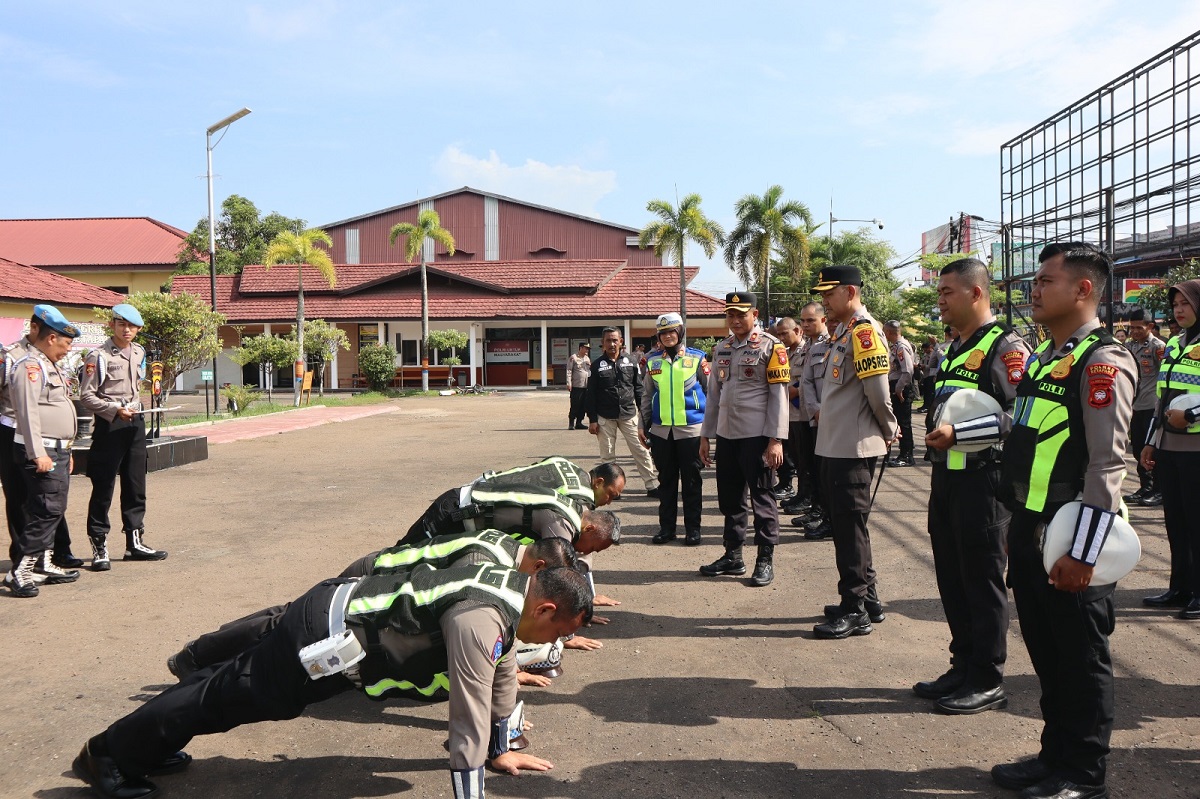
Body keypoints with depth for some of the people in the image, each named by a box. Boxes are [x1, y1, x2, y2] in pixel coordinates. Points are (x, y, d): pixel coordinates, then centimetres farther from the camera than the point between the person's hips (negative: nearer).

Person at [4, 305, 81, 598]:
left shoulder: (50, 367, 21)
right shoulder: (30, 366, -12)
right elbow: (28, 412, -20)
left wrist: (66, 451, 26)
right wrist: (38, 454, -24)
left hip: (57, 451, 10)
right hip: (41, 453, -10)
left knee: (53, 510, 13)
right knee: (45, 510, -12)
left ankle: (44, 564, 20)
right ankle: (20, 571, -9)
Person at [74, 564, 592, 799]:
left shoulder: (510, 587, 2)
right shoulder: (481, 622, -28)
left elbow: (502, 675, 17)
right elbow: (469, 720, -26)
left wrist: (502, 749, 26)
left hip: (336, 610, 8)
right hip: (326, 641, -8)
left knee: (232, 684, 24)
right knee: (226, 696, 9)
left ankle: (149, 740, 44)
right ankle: (109, 753, 27)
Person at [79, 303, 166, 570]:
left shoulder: (139, 352, 11)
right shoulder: (99, 356, -10)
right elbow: (86, 395, -12)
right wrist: (115, 410, -20)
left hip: (135, 421, 7)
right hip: (110, 424, -6)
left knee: (136, 485, 11)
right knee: (103, 487, -2)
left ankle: (135, 542, 20)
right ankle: (99, 547, 6)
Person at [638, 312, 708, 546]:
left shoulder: (696, 358, 0)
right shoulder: (653, 360, 7)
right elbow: (646, 395, 14)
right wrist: (643, 425, 12)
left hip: (691, 428, -3)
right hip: (661, 430, 3)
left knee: (691, 480, 4)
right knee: (666, 480, 10)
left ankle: (693, 528, 14)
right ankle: (667, 526, 19)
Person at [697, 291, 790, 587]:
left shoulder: (770, 346, -5)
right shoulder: (721, 348, 13)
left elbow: (779, 395, -9)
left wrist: (776, 440, -14)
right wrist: (705, 435, 13)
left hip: (757, 435, -6)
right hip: (726, 435, 6)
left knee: (761, 498, 1)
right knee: (730, 498, 12)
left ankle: (766, 560, 10)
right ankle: (733, 555, 23)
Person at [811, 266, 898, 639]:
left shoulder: (864, 329, -15)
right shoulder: (843, 332, 16)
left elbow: (878, 388, -20)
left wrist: (889, 431, -6)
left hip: (854, 449, -10)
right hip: (835, 447, 10)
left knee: (849, 527, -3)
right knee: (846, 525, 17)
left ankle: (855, 611, 6)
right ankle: (867, 598, 28)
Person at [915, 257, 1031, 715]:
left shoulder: (1006, 347, -11)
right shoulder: (953, 350, 17)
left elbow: (1017, 417, -21)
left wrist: (957, 433, -25)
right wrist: (936, 431, 11)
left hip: (983, 480, -9)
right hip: (946, 477, 9)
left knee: (983, 580, 0)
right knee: (952, 579, 14)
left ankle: (987, 682, 11)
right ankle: (964, 667, 26)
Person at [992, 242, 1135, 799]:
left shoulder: (1103, 362, -14)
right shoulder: (1041, 357, 13)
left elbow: (1107, 465, -19)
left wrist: (1082, 554, -20)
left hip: (1069, 543, -8)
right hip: (1029, 532, 9)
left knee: (1081, 659, 6)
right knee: (1045, 652, 18)